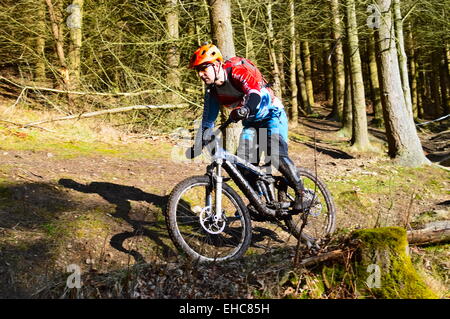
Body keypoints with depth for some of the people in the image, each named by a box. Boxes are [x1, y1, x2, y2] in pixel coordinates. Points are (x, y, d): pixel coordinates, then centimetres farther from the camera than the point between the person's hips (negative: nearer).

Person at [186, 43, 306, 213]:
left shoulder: (238, 70, -23)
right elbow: (207, 120, 2)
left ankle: (300, 192, -6)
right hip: (251, 122, 7)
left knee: (276, 156, -25)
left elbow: (255, 92, -41)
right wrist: (197, 148, -5)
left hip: (272, 114, -7)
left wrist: (245, 108, -62)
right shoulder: (212, 90, -2)